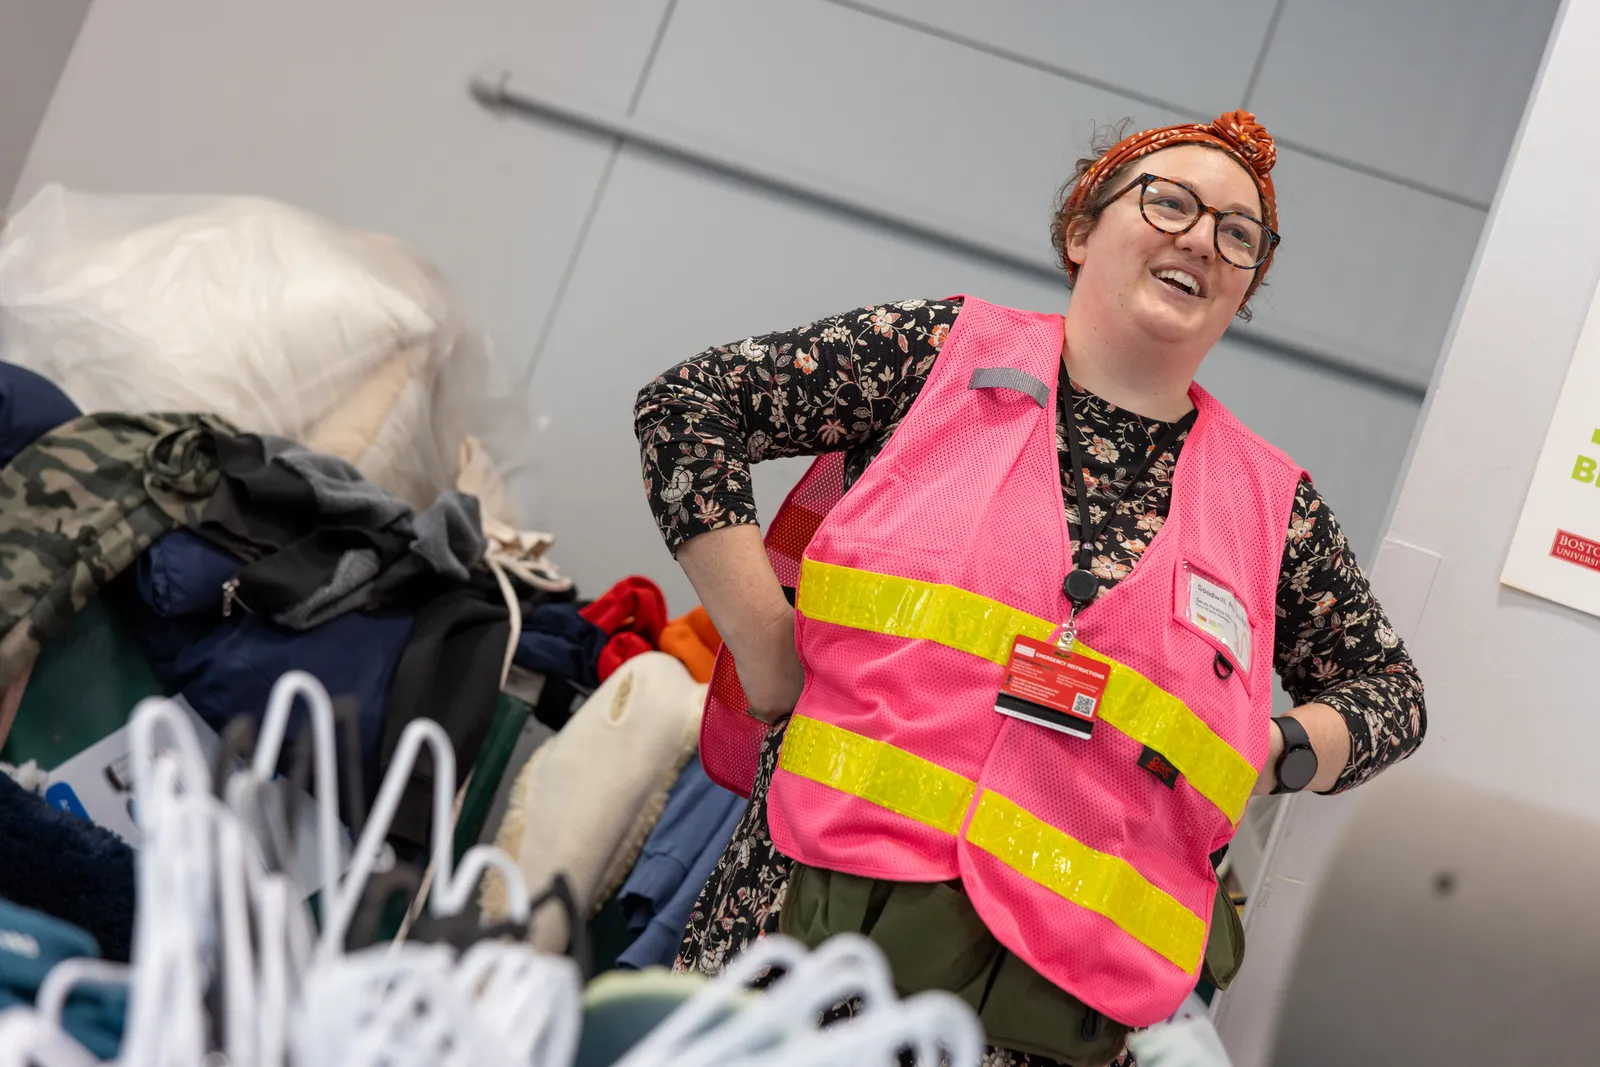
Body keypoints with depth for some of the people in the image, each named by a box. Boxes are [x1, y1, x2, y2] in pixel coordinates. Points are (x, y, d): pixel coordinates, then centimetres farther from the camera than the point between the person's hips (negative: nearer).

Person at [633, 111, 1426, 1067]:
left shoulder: (1272, 506, 11)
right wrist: (769, 656, -3)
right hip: (812, 909, -1)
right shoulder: (946, 352, 5)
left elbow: (1391, 689, 25)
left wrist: (1278, 754, 3)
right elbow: (686, 404, 3)